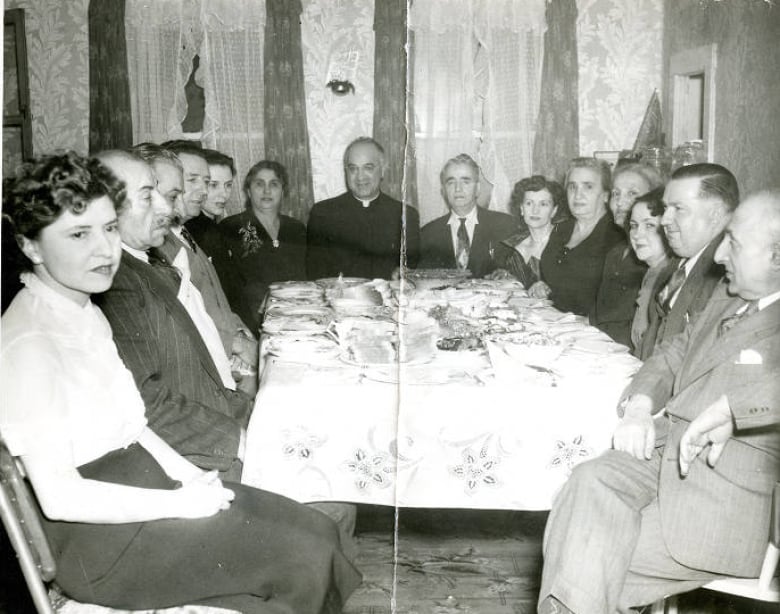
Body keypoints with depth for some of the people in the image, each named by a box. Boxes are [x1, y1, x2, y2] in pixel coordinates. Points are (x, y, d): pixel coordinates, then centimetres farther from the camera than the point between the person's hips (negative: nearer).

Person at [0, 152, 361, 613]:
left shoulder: (88, 313, 9)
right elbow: (59, 497, -22)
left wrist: (190, 476, 1)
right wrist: (179, 504, -16)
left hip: (144, 480, 9)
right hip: (97, 540, -9)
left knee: (318, 530, -2)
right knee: (306, 561, -14)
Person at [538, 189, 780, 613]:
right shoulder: (728, 294, 13)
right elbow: (675, 352, 20)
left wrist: (731, 405, -36)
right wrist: (640, 404, 2)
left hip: (729, 495, -6)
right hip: (668, 448, 6)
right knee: (591, 484, -21)